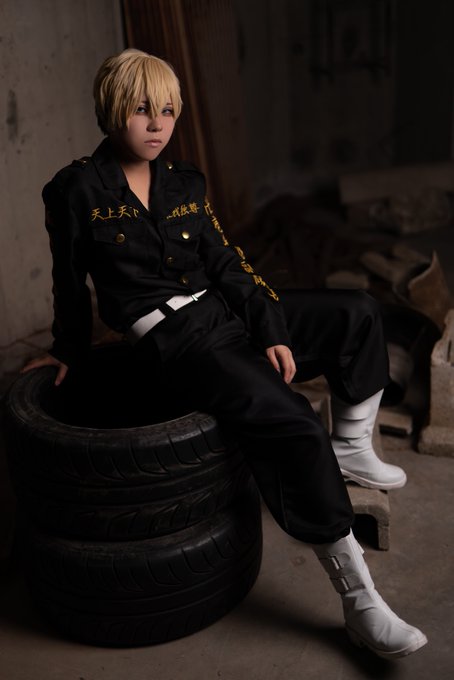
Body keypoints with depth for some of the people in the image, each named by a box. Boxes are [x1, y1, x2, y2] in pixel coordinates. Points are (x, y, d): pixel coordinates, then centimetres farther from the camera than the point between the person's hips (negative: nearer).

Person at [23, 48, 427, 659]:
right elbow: (70, 282, 5)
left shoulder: (186, 183, 10)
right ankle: (359, 601, -20)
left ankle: (352, 452, 16)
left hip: (225, 312, 7)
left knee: (358, 312, 1)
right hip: (174, 340, -7)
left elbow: (225, 262, 8)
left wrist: (272, 331, -2)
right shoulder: (75, 190, -5)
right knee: (291, 425, -28)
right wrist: (69, 352, 16)